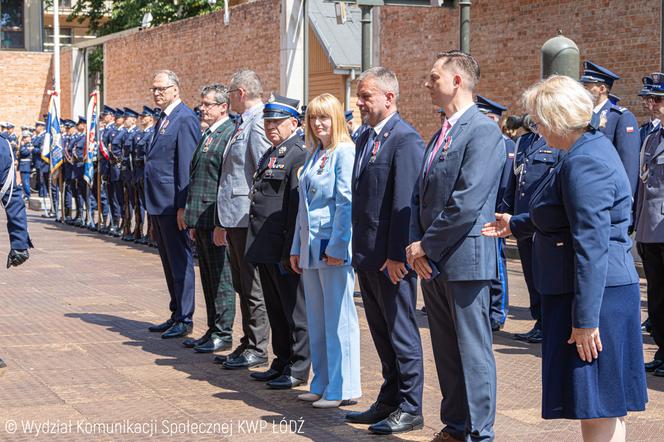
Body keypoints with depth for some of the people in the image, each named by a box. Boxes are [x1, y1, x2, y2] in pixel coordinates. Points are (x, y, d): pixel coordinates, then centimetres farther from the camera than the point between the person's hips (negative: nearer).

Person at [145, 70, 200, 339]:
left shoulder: (185, 119, -13)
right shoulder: (163, 119, 16)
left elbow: (187, 165, -18)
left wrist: (182, 205, -20)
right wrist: (152, 204, 16)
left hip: (172, 204, -10)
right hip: (158, 203, 10)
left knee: (180, 260, -2)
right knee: (168, 261, 15)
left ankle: (184, 319, 5)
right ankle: (176, 315, 23)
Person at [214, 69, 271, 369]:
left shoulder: (257, 125, -15)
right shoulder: (242, 125, 16)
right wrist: (221, 223, 23)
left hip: (249, 220, -10)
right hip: (235, 219, 10)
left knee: (253, 288, -1)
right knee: (242, 286, 15)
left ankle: (257, 350, 6)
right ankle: (248, 344, 23)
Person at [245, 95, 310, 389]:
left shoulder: (298, 155, -14)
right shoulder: (270, 154, 16)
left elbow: (298, 207, -19)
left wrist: (290, 252, -21)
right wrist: (257, 246, 18)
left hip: (283, 250, -9)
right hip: (265, 249, 9)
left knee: (294, 310, 1)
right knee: (275, 311, 16)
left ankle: (298, 370, 9)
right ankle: (282, 363, 26)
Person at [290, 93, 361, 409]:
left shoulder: (344, 152, -9)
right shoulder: (313, 155, 16)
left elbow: (346, 202, -15)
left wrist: (337, 246, -19)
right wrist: (297, 248, 17)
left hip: (333, 248, -8)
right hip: (311, 248, 9)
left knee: (338, 318, -2)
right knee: (316, 318, 12)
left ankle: (343, 388, 4)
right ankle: (322, 383, 21)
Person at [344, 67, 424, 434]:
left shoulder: (405, 139, -14)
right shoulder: (364, 138, 14)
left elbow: (405, 202, -19)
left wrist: (397, 254, -21)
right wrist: (359, 248, 13)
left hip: (391, 257, -9)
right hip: (367, 254, 9)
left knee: (401, 332, 1)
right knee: (381, 332, 16)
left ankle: (410, 409, 10)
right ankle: (389, 401, 26)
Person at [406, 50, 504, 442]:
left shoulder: (483, 131, -12)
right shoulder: (440, 136, 17)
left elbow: (468, 201, -19)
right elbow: (420, 194, 17)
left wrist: (428, 245, -14)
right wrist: (417, 243, 1)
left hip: (465, 259, -9)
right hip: (433, 262, 9)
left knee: (473, 351, -2)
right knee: (446, 350, 15)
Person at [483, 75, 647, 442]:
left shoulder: (584, 163, -21)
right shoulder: (589, 149, 13)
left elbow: (591, 247, -24)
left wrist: (585, 319, -24)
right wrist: (515, 225, 28)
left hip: (593, 297, -11)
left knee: (596, 411, -4)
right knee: (603, 408, 16)